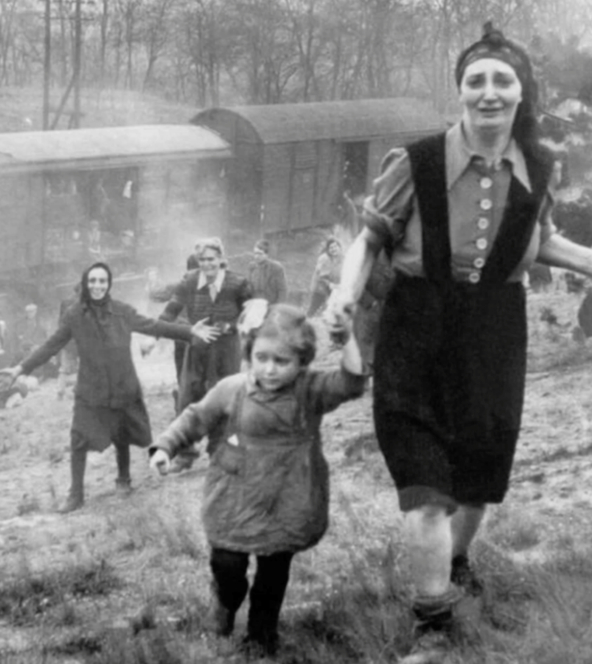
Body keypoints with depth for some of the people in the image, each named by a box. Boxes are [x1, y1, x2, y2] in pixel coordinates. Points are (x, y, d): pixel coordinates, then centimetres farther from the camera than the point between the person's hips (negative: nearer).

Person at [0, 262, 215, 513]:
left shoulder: (122, 311, -5)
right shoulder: (74, 315, -8)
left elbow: (153, 326, 3)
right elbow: (51, 346, -3)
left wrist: (189, 332, 3)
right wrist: (21, 368, -8)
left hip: (124, 389, 1)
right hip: (90, 391, -1)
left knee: (122, 437, 11)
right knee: (79, 441, -8)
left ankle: (123, 478, 38)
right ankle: (76, 494, 6)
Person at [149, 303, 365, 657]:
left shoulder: (311, 390, -11)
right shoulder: (231, 390, -7)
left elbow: (351, 383, -25)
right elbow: (196, 418, 5)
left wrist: (348, 335, -32)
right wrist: (165, 446, -3)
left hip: (286, 505, 0)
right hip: (235, 502, 0)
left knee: (274, 575, 13)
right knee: (226, 564, 4)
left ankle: (262, 632, 37)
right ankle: (226, 601, 40)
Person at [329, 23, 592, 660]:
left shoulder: (537, 169, -3)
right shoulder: (416, 163, -16)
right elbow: (372, 235, -2)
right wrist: (348, 288, -18)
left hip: (494, 338, 4)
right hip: (418, 333, -4)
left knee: (479, 468, 19)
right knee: (424, 478, -6)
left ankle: (455, 559, 50)